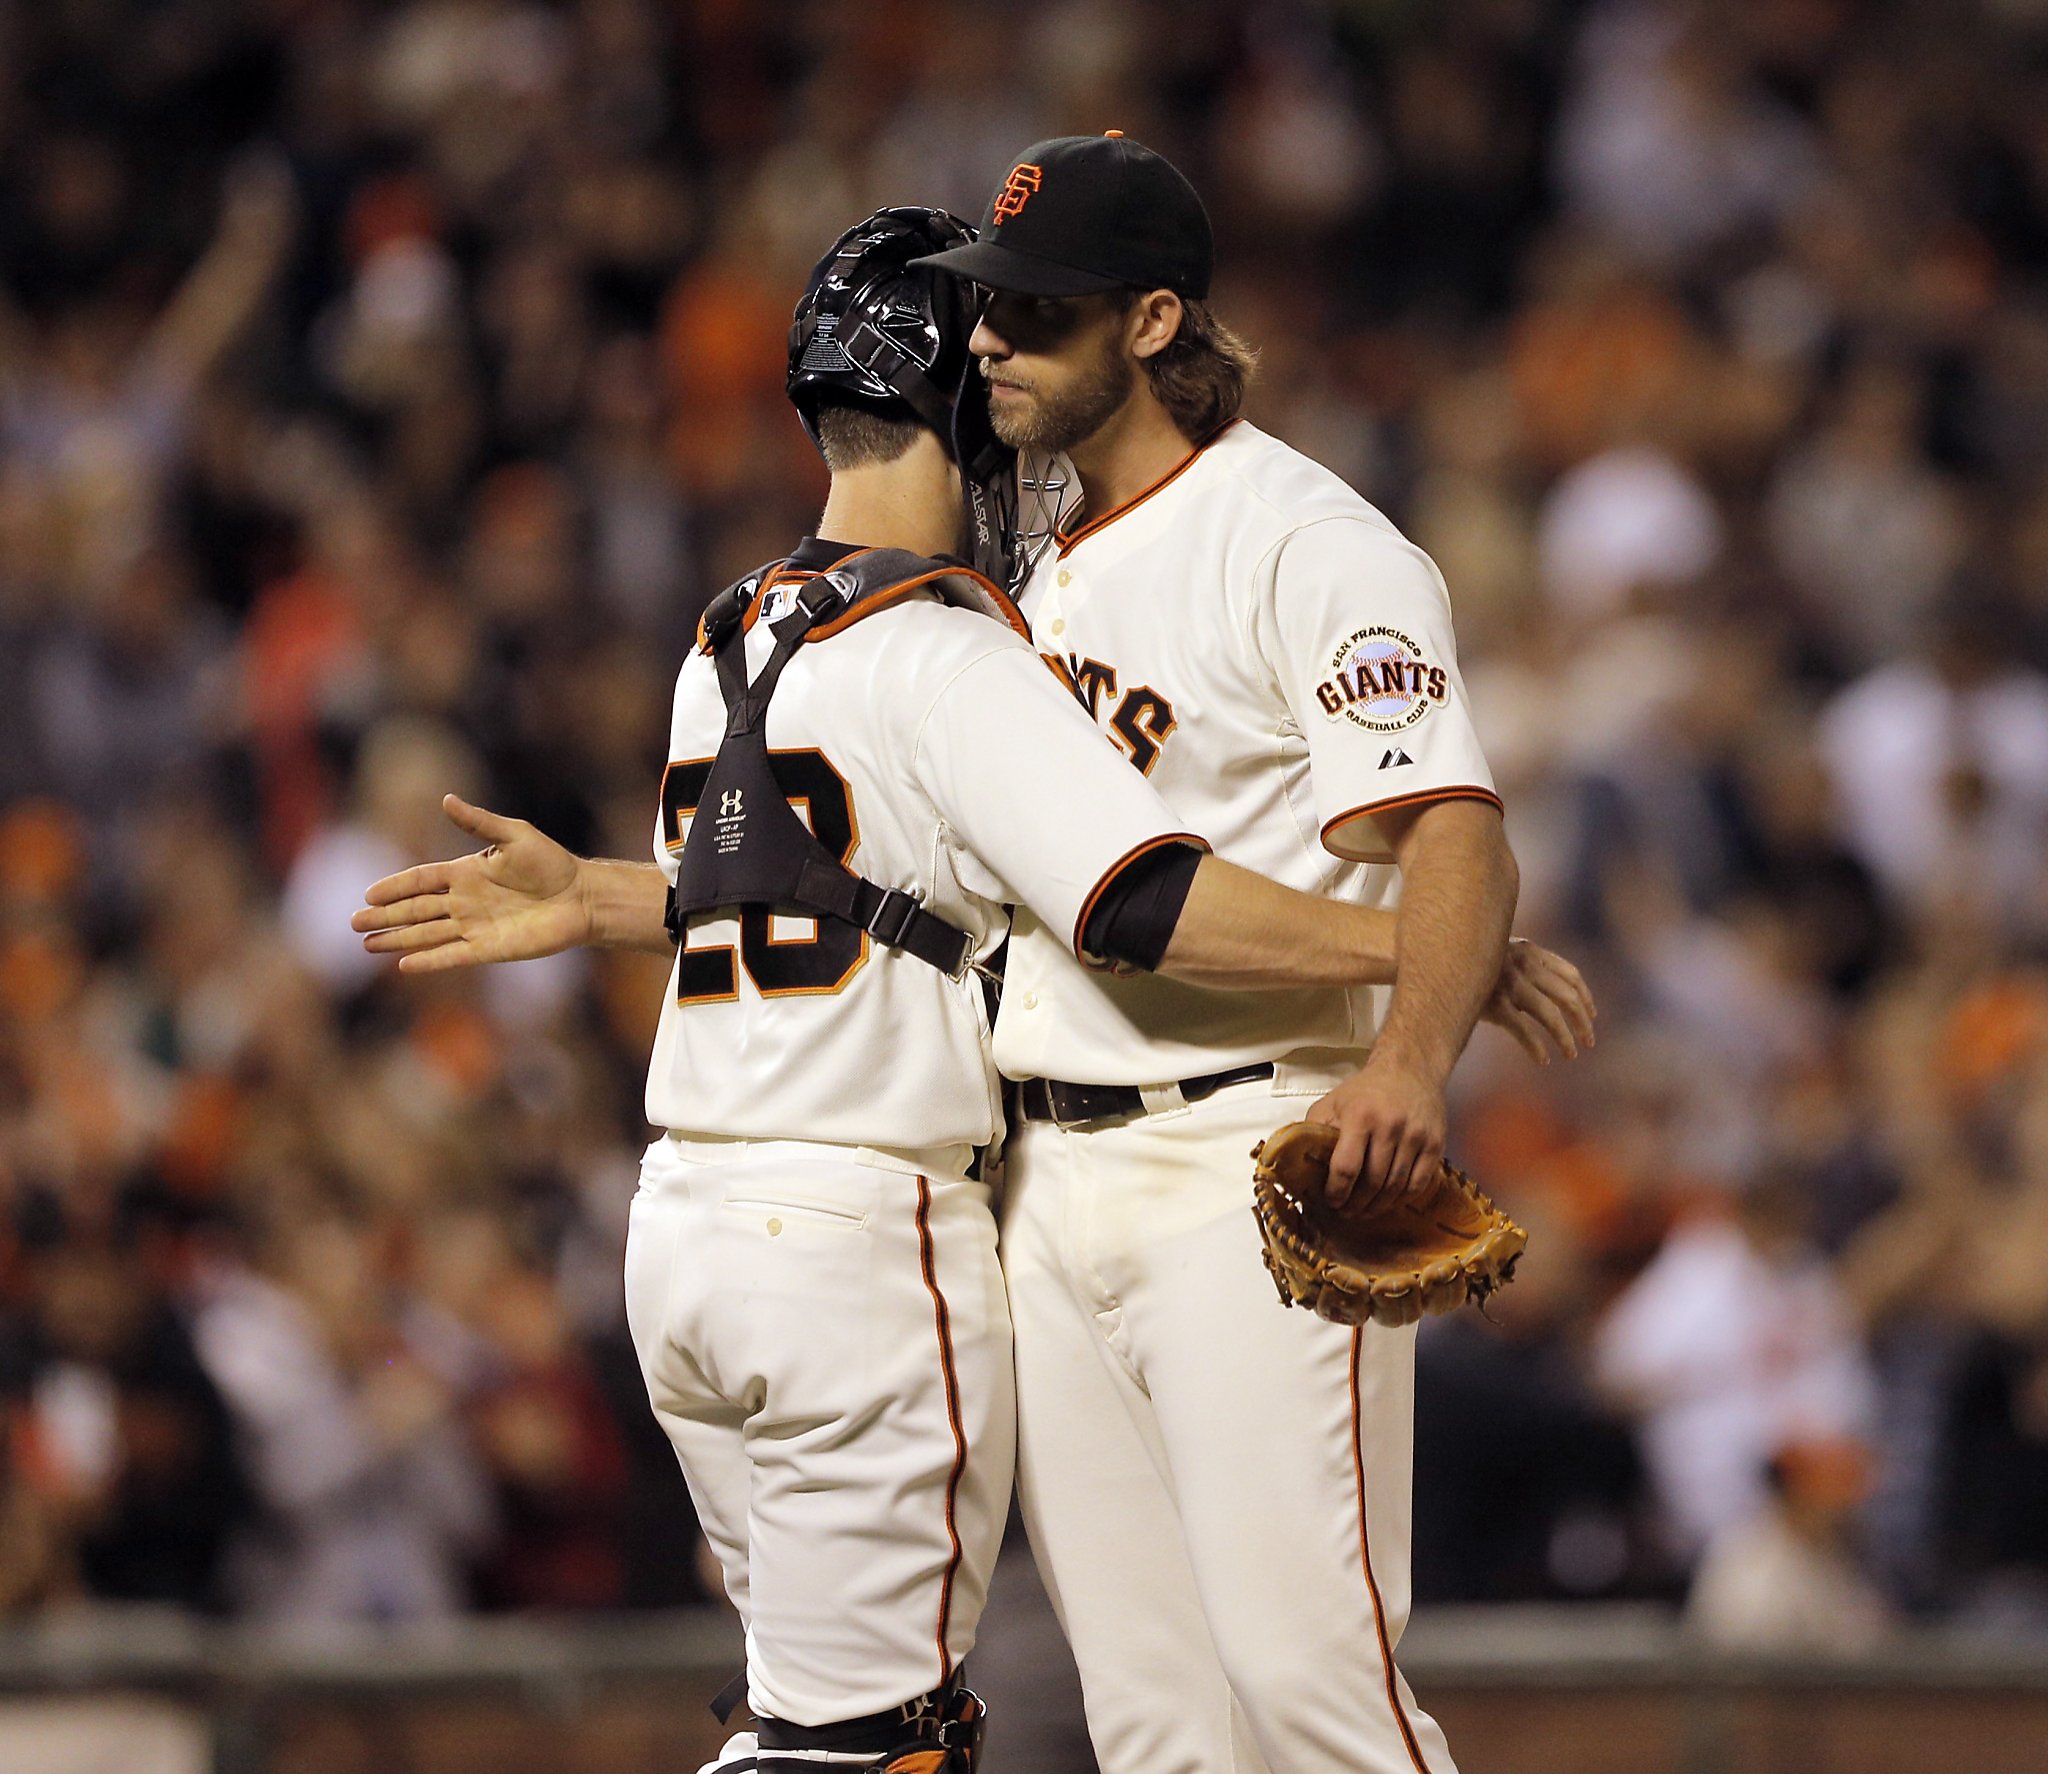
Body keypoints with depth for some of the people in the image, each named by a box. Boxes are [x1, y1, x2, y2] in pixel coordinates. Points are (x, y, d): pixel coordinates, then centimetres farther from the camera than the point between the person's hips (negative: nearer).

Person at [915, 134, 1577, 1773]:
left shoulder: (1308, 544, -10)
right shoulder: (1051, 571, 18)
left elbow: (1455, 838, -22)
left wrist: (1412, 1054, -41)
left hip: (1255, 1167, -8)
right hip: (1054, 1189, 8)